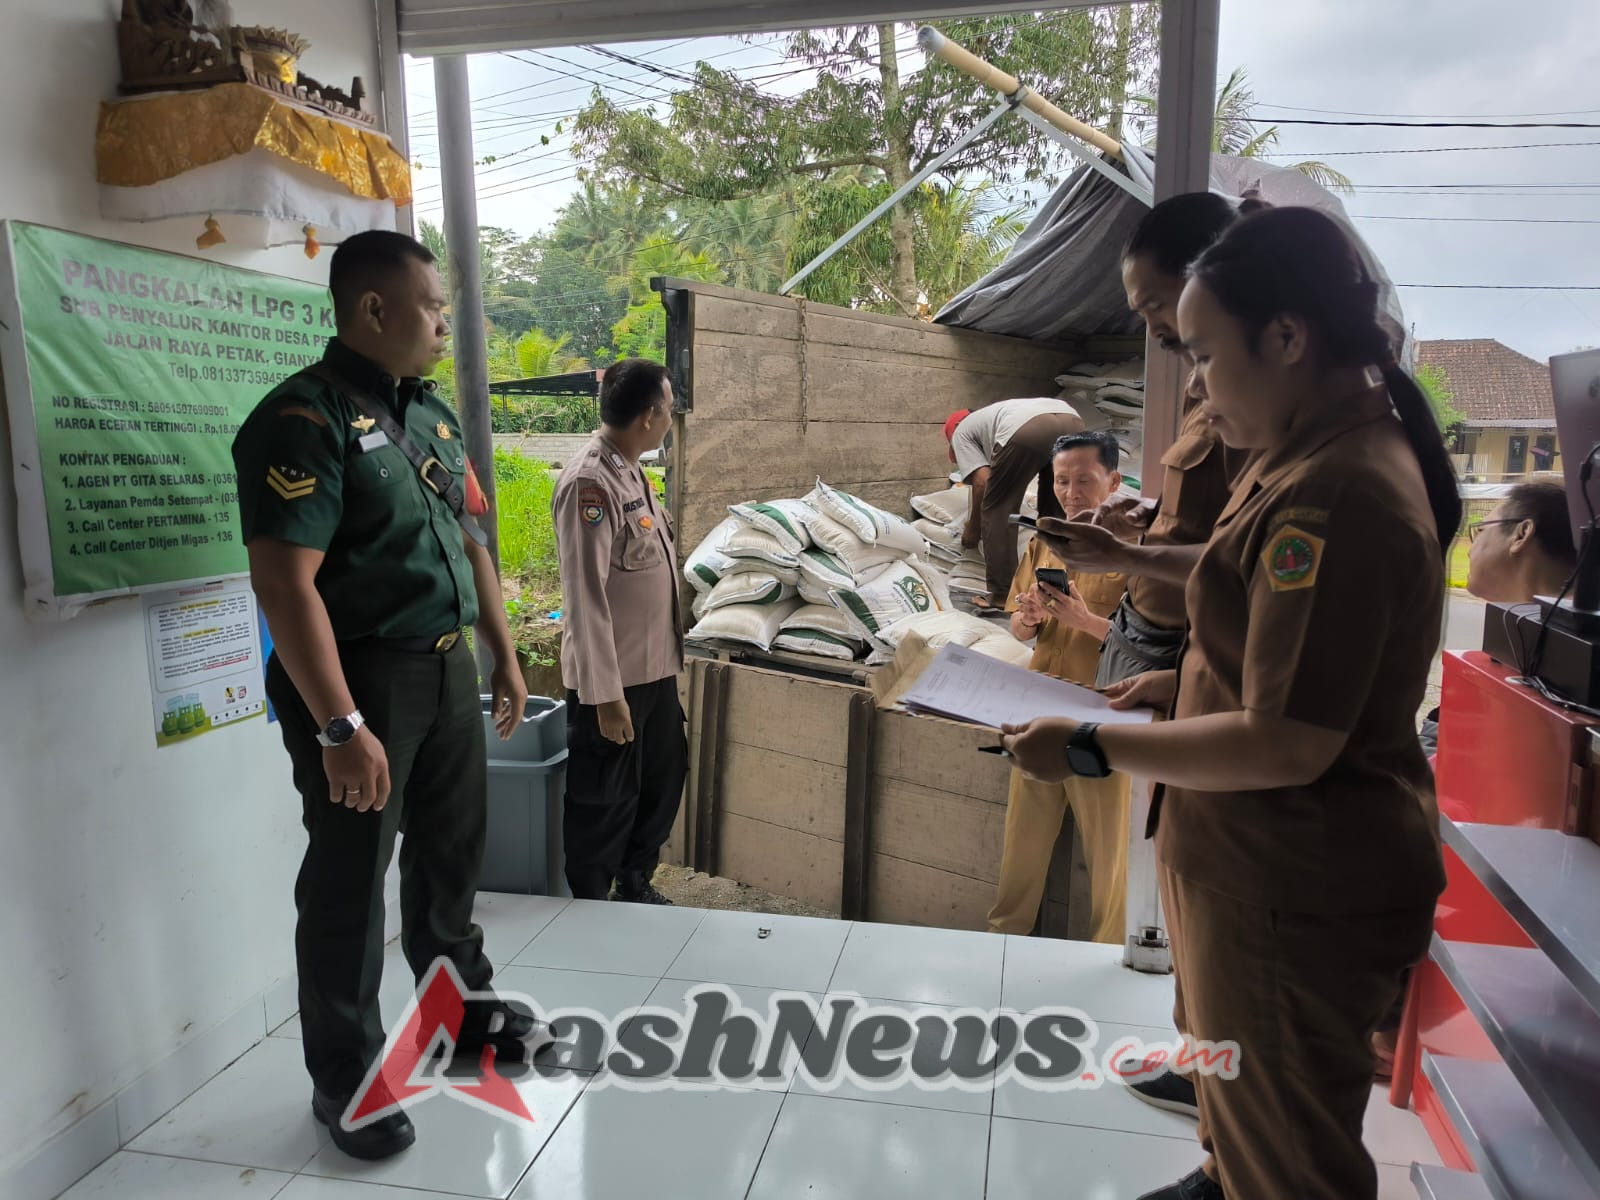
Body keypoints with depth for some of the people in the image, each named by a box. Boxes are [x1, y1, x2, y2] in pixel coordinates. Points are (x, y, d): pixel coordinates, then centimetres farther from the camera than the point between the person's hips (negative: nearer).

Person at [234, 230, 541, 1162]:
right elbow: (286, 582, -23)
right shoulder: (307, 419, -16)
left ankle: (461, 1007, 42)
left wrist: (505, 657, 15)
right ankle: (344, 1079, 23)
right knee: (350, 883, 5)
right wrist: (340, 728, -25)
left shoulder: (434, 413, 10)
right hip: (358, 681, -8)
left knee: (454, 851, 20)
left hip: (447, 670, 8)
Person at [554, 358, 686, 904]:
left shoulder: (631, 472, 8)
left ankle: (636, 888, 40)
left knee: (663, 782, 21)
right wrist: (606, 696, -24)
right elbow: (585, 596, -25)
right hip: (612, 678, -9)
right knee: (603, 806, 7)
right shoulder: (589, 482, -22)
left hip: (655, 667, 9)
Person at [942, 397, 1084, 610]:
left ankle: (1002, 595, 7)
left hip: (1026, 430, -7)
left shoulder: (960, 432, 26)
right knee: (1057, 513, 22)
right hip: (1071, 419, 7)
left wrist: (972, 529, 23)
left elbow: (982, 481, 11)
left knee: (997, 509, 10)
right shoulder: (988, 416, 45)